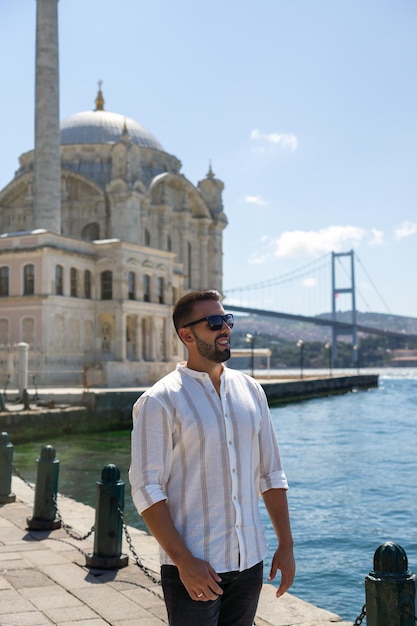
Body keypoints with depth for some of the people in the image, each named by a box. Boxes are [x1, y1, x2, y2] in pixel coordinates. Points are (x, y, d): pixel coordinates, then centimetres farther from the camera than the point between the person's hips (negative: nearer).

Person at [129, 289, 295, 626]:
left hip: (250, 561, 5)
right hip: (194, 567, -5)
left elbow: (272, 474, 11)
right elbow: (147, 491, -12)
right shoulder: (159, 402, -10)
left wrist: (286, 544, 7)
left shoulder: (250, 390, 7)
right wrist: (184, 561, -17)